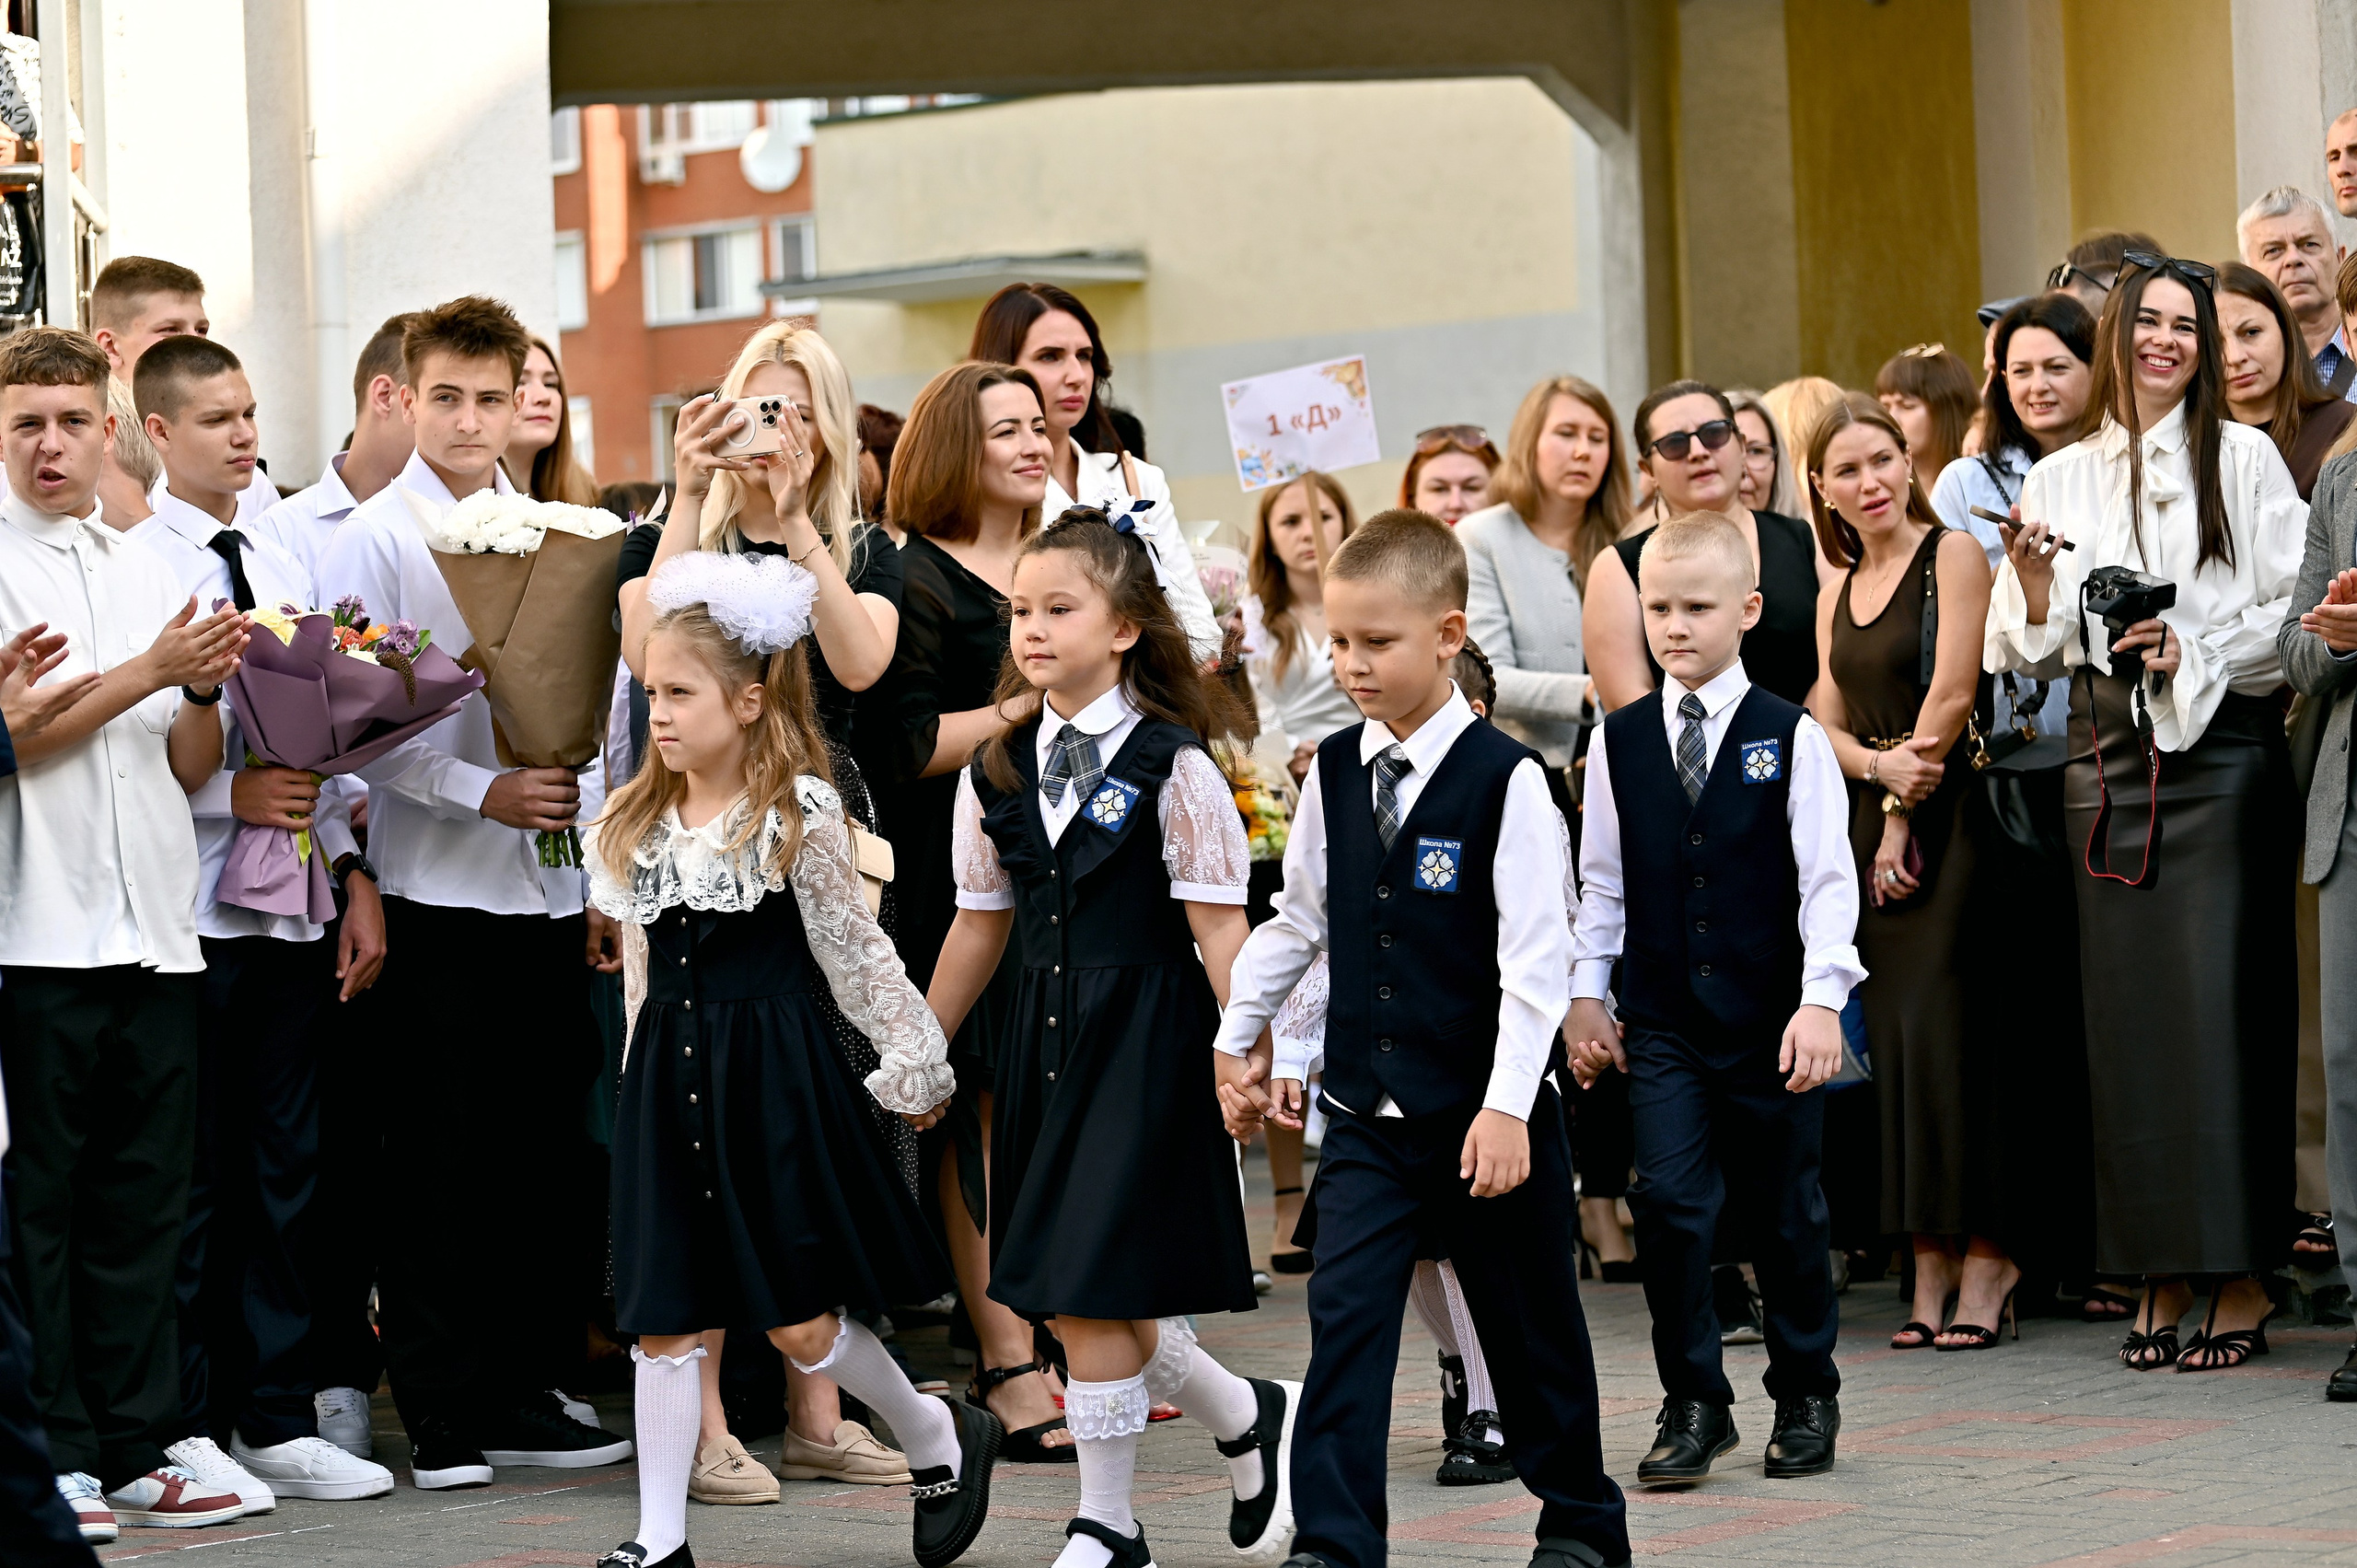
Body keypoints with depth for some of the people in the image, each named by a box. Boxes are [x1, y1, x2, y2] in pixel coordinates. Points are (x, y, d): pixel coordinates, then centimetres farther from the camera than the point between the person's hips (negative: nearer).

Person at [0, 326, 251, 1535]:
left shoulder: (147, 572, 15)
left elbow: (190, 768, 15)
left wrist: (209, 687, -4)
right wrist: (150, 673, -12)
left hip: (155, 925, 5)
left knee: (144, 1198, 7)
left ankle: (133, 1450, 13)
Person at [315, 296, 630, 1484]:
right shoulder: (372, 540, -4)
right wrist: (483, 794, -21)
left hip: (547, 894, 5)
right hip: (434, 894, -5)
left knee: (539, 1152, 8)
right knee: (434, 1163, -2)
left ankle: (524, 1394, 16)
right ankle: (441, 1415, 4)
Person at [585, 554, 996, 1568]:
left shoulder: (797, 816, -9)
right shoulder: (639, 822, 8)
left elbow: (853, 952, -3)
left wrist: (912, 1063, 0)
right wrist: (650, 1066, 17)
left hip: (774, 1075, -5)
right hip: (670, 1077, 5)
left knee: (798, 1321, -1)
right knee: (661, 1321, 2)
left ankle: (944, 1445, 23)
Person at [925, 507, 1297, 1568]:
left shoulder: (1172, 768, -8)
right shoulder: (997, 774, 7)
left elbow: (1217, 927, -9)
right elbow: (980, 926, 15)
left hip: (1146, 1033, -6)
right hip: (1046, 1033, 6)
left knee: (1092, 1291, -8)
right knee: (1064, 1301, 7)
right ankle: (1248, 1419, 29)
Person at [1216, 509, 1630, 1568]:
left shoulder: (1505, 780, -13)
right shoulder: (1334, 775, 4)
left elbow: (1535, 957, -15)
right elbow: (1300, 920, 17)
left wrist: (1507, 1106, -19)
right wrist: (1239, 1037, 19)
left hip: (1485, 1114, -4)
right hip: (1367, 1113, 4)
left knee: (1529, 1326, 11)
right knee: (1346, 1321, -9)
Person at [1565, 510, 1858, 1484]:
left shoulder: (1790, 738, -4)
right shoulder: (1618, 743, 5)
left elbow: (1827, 879, -7)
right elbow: (1602, 881, 11)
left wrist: (1822, 998, -15)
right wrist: (1585, 992, 7)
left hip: (1771, 1018, -2)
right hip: (1660, 1020, 2)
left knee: (1787, 1210, 8)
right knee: (1669, 1200, -9)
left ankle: (1805, 1396, 23)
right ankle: (1693, 1405, -1)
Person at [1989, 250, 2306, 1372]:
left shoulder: (2243, 460, 3)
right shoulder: (2059, 481, 13)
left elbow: (2294, 616, -1)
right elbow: (2026, 649, 12)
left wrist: (2194, 654, -14)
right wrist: (2035, 585, -6)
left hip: (2220, 749, -4)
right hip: (2108, 759, 4)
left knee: (2218, 1005, -8)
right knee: (2127, 1011, 1)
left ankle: (2240, 1279, -4)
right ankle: (2159, 1277, 7)